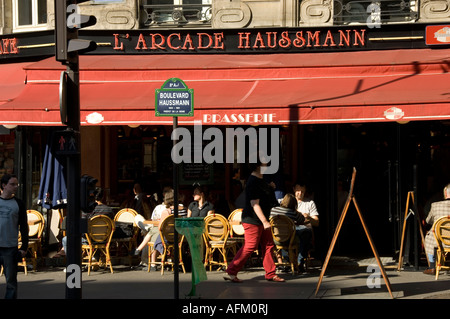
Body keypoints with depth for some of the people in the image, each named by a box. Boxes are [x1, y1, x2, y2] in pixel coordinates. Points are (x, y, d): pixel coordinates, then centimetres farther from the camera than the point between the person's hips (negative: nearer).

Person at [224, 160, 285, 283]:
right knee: (250, 247, -9)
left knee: (268, 245, 10)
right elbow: (255, 204, -24)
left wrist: (270, 187, 16)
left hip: (262, 220, 10)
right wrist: (264, 221, -25)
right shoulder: (253, 183, -19)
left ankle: (270, 274, 18)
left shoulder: (260, 181, 12)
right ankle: (230, 272, -4)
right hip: (252, 220, -10)